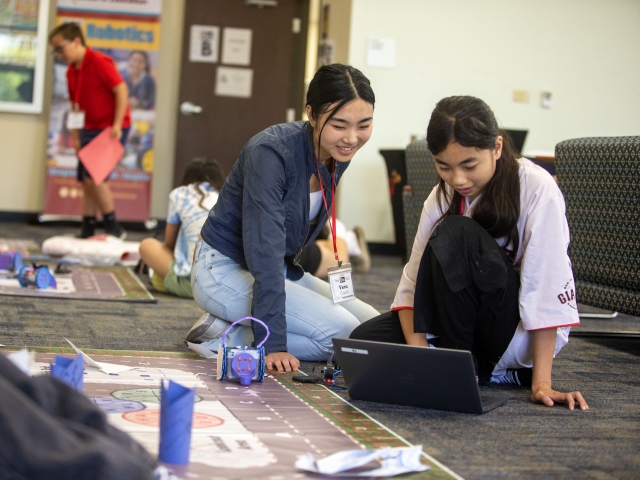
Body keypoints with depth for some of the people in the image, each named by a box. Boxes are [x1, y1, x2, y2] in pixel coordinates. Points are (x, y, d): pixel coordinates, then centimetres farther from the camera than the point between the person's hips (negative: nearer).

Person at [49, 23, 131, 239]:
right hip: (90, 128, 9)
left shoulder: (99, 62, -15)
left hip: (112, 128, -8)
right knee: (85, 180, 6)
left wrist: (117, 125, -22)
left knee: (93, 176, -16)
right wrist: (76, 136, 12)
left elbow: (121, 89, -19)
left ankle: (113, 228, -5)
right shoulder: (71, 71, 9)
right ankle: (87, 231, 12)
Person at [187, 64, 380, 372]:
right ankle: (223, 335, -8)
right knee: (340, 331, -21)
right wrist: (273, 344, -34)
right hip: (225, 269, -9)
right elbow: (265, 249, -32)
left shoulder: (338, 156, -4)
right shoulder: (271, 152, -27)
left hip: (280, 270, 9)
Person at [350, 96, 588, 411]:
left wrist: (541, 382, -26)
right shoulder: (442, 197, -1)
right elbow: (414, 279, -6)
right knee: (364, 340, -14)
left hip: (521, 335, -6)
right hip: (464, 324, 6)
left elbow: (546, 286, -22)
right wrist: (418, 351, -23)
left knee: (454, 235, -27)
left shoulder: (536, 189, -18)